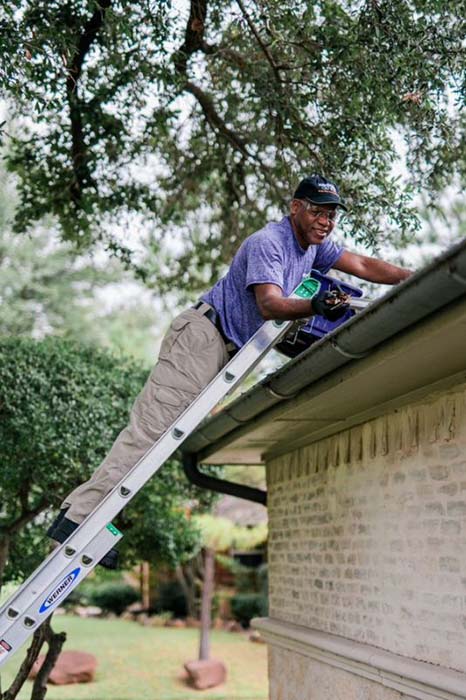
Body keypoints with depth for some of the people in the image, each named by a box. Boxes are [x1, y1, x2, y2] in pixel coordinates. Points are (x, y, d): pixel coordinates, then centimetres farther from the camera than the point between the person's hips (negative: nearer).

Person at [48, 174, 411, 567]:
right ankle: (79, 516, -18)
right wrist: (315, 306, -46)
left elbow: (363, 265, 19)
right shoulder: (268, 243, -16)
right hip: (203, 335, -10)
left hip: (231, 352, 10)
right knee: (153, 425, -17)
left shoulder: (313, 245, 14)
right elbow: (269, 304, -29)